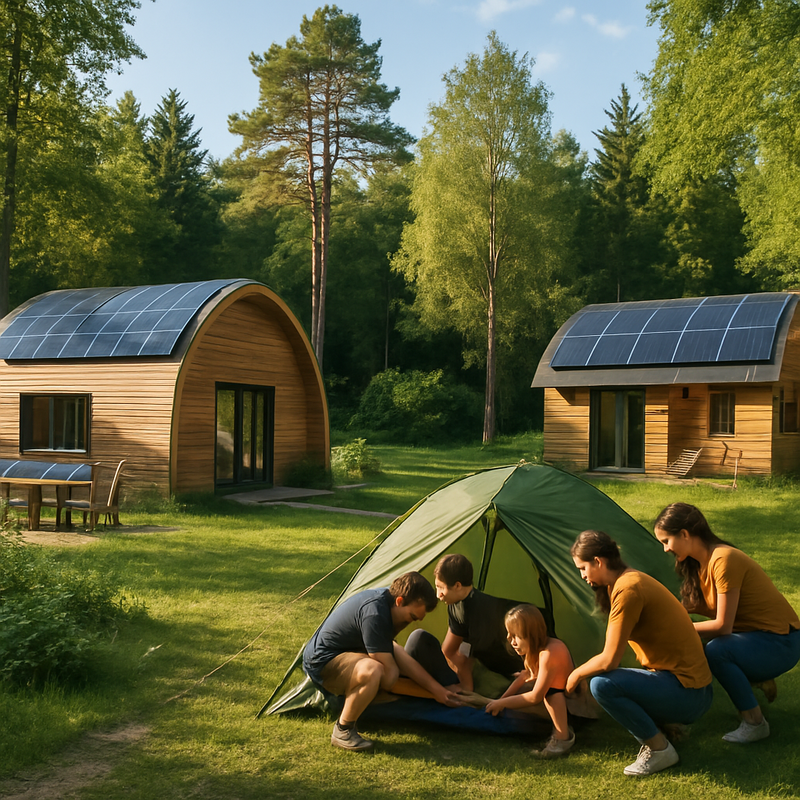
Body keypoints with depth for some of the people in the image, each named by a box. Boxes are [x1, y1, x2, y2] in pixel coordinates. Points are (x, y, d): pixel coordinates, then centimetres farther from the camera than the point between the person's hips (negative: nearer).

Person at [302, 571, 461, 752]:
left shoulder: (384, 597, -2)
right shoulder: (374, 614, -31)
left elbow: (400, 657, 6)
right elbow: (389, 678, -26)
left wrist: (436, 688, 0)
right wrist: (432, 692, -10)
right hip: (320, 662, -10)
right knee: (371, 672, -36)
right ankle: (342, 731, -13)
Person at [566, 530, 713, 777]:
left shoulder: (627, 589, -22)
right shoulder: (634, 579, 9)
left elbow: (609, 660, -22)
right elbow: (612, 654, 21)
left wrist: (577, 674, -4)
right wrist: (584, 672, 21)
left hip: (687, 693, -10)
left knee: (602, 684, -25)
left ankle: (660, 748, -7)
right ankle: (667, 727, 11)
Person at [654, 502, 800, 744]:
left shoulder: (724, 560, -26)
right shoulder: (701, 562, 2)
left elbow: (722, 625, -25)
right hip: (755, 636, 9)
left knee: (716, 650, -31)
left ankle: (755, 723, -12)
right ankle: (759, 680, 12)